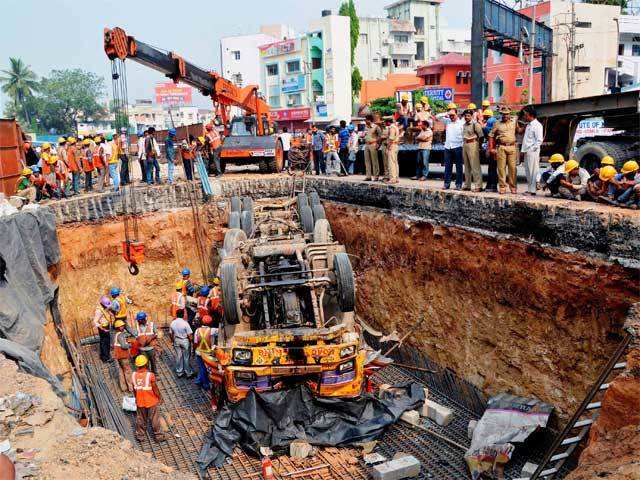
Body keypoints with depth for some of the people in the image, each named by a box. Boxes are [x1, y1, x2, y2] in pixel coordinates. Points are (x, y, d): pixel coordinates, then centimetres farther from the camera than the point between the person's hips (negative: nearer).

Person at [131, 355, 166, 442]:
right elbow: (155, 389, -14)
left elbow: (134, 389, 2)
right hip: (151, 402, -3)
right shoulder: (150, 375, -24)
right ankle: (159, 436, 25)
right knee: (155, 419, 13)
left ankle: (140, 436, 35)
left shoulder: (134, 375, -11)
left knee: (140, 419, 21)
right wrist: (160, 397, 2)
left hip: (139, 402, 4)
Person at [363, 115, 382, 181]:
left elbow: (380, 135, -7)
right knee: (367, 161, 5)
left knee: (374, 161, -5)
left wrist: (376, 141, -11)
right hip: (366, 145, 7)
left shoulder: (375, 127, -6)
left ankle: (376, 176, -2)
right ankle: (368, 176, 9)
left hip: (373, 145, -7)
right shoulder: (366, 127, 14)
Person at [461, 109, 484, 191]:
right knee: (467, 166, 12)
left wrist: (479, 145, -3)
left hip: (473, 145, -8)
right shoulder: (464, 125, 15)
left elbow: (481, 135, -11)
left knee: (475, 166, -9)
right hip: (465, 145, 8)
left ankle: (478, 186, -9)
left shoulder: (475, 124, -9)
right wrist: (464, 144, 10)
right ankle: (467, 185, 19)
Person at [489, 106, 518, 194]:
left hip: (512, 147, 1)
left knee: (512, 168, 0)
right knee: (501, 168, -1)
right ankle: (502, 187, 5)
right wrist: (491, 148, 0)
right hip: (501, 147, -1)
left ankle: (513, 187, 8)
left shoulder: (513, 122, 13)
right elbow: (491, 136, 6)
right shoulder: (497, 124, 7)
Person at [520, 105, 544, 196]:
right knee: (527, 171, 11)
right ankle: (529, 189, 18)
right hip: (526, 152, 9)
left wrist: (531, 149, -16)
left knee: (533, 171, -7)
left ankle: (532, 190, -5)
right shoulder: (528, 125, 18)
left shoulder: (537, 125, -8)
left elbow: (539, 140, -14)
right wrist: (523, 150, 14)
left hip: (533, 152, -9)